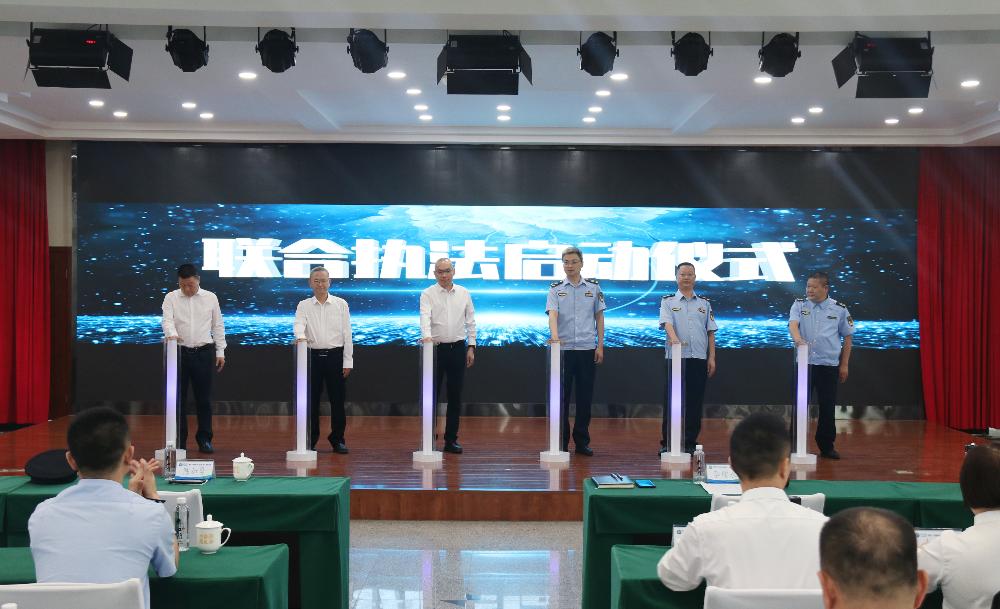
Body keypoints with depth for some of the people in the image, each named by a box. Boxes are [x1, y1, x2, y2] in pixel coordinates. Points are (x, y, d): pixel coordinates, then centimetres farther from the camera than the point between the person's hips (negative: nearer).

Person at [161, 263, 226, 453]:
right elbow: (167, 320, -10)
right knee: (178, 398, 4)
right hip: (180, 352, 0)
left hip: (204, 352, 0)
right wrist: (172, 334, -32)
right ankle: (179, 441, 13)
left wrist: (220, 352, 5)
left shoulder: (210, 298, 6)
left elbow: (218, 326, 9)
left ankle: (204, 440, 14)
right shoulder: (171, 298, 4)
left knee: (204, 398, 4)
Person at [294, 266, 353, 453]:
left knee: (337, 400, 3)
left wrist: (348, 361, 0)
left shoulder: (341, 304, 6)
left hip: (335, 355, 0)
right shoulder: (304, 306, 7)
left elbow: (347, 333, 4)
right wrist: (301, 336, -36)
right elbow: (299, 324, -12)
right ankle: (310, 441, 15)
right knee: (311, 400, 4)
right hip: (313, 355, 0)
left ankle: (337, 440, 15)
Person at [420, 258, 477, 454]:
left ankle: (451, 440, 15)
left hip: (458, 348, 3)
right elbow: (425, 316, -18)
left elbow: (470, 321, 10)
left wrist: (471, 347, 5)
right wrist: (427, 335, -36)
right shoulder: (427, 294, -1)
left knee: (455, 396, 6)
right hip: (435, 348, -2)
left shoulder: (464, 293, 8)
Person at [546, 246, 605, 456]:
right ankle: (561, 442, 12)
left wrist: (600, 346, 4)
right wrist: (554, 336, -31)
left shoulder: (593, 287, 7)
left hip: (587, 349, 1)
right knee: (561, 396, 3)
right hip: (563, 350, -1)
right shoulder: (556, 289, 2)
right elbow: (552, 314, -12)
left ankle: (582, 441, 16)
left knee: (585, 397, 6)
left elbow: (599, 317, 10)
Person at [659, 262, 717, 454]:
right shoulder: (668, 301, 7)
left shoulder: (704, 303, 15)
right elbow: (667, 323, -11)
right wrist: (674, 338, -31)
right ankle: (667, 443, 6)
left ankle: (690, 442, 11)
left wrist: (712, 358, 6)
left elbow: (711, 331, 13)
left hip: (699, 358, 2)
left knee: (695, 402, 3)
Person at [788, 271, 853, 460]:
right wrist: (797, 338, -37)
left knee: (827, 407, 6)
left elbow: (847, 338, 8)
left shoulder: (839, 309, 3)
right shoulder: (799, 305, 3)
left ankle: (826, 446, 19)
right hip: (803, 363, 0)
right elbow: (793, 324, -15)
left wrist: (844, 365, 6)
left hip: (829, 365, 0)